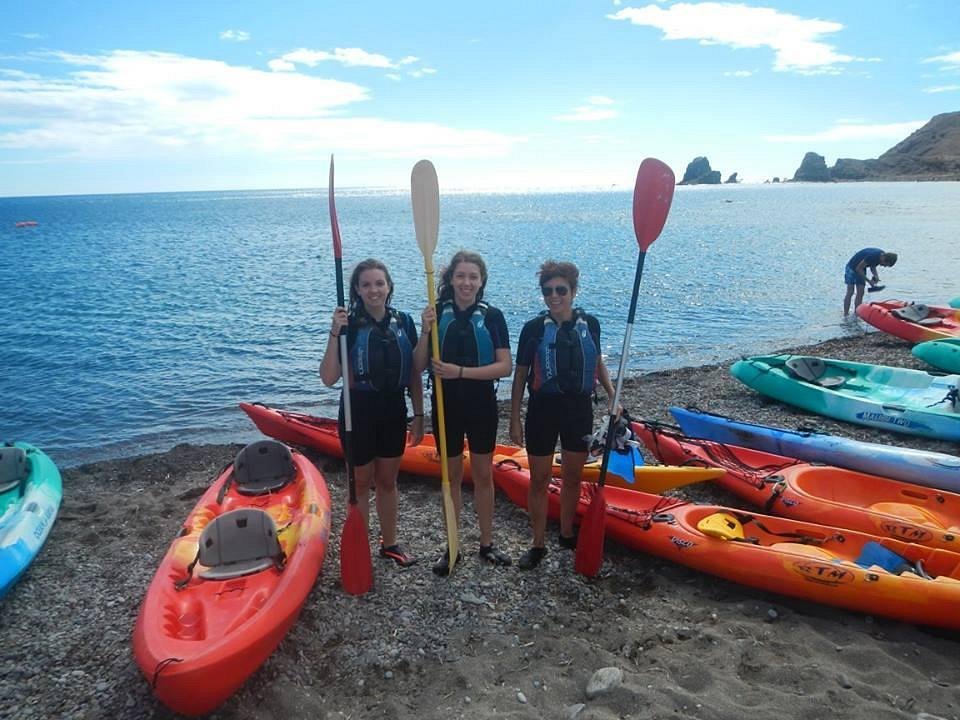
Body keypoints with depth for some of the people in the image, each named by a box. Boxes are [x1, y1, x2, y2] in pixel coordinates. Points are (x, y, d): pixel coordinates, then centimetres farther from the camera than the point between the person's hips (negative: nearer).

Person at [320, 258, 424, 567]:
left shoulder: (403, 322, 0)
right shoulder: (348, 325, -11)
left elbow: (414, 374, 5)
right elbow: (329, 378, -20)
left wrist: (418, 416, 3)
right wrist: (335, 333, -27)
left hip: (393, 413, 4)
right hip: (359, 413, -3)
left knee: (387, 482, 18)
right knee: (362, 484, 10)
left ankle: (389, 544, 34)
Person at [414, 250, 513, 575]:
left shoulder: (492, 316, -6)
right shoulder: (437, 314, -3)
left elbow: (505, 366, -12)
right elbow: (419, 366, -5)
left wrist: (461, 371, -21)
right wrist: (426, 332, -21)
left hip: (482, 406, 0)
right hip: (446, 406, 1)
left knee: (483, 475, 12)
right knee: (452, 475, 13)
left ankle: (487, 544, 28)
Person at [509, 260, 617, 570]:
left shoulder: (589, 324, -2)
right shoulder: (534, 328, -10)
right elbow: (520, 375, -4)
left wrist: (612, 394, 1)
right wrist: (515, 420, -4)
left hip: (579, 409, 3)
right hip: (543, 411, -2)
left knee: (573, 477, 16)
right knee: (539, 480, 6)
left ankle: (567, 535, 37)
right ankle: (538, 545, 22)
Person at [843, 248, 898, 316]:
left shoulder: (882, 255, -10)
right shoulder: (872, 256, -33)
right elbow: (858, 269, -27)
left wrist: (876, 276, -11)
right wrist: (869, 281, -24)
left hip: (861, 270, 8)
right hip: (852, 268, -8)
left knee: (860, 293, 1)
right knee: (850, 292, -12)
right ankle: (845, 315, -11)